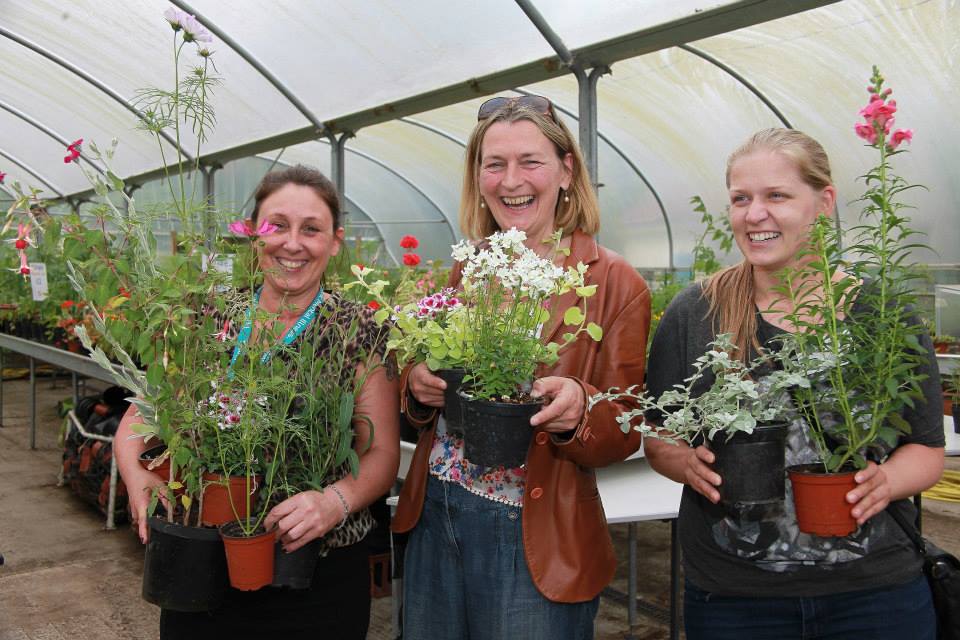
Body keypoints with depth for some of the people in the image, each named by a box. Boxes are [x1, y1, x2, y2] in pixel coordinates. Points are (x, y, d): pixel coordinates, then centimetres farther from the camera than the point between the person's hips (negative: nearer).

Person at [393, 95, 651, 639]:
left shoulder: (616, 283, -9)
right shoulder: (465, 270, 3)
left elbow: (624, 437, -7)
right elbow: (422, 406, 11)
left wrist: (577, 411, -27)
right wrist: (418, 386, -11)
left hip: (536, 542, -4)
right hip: (433, 520, 4)